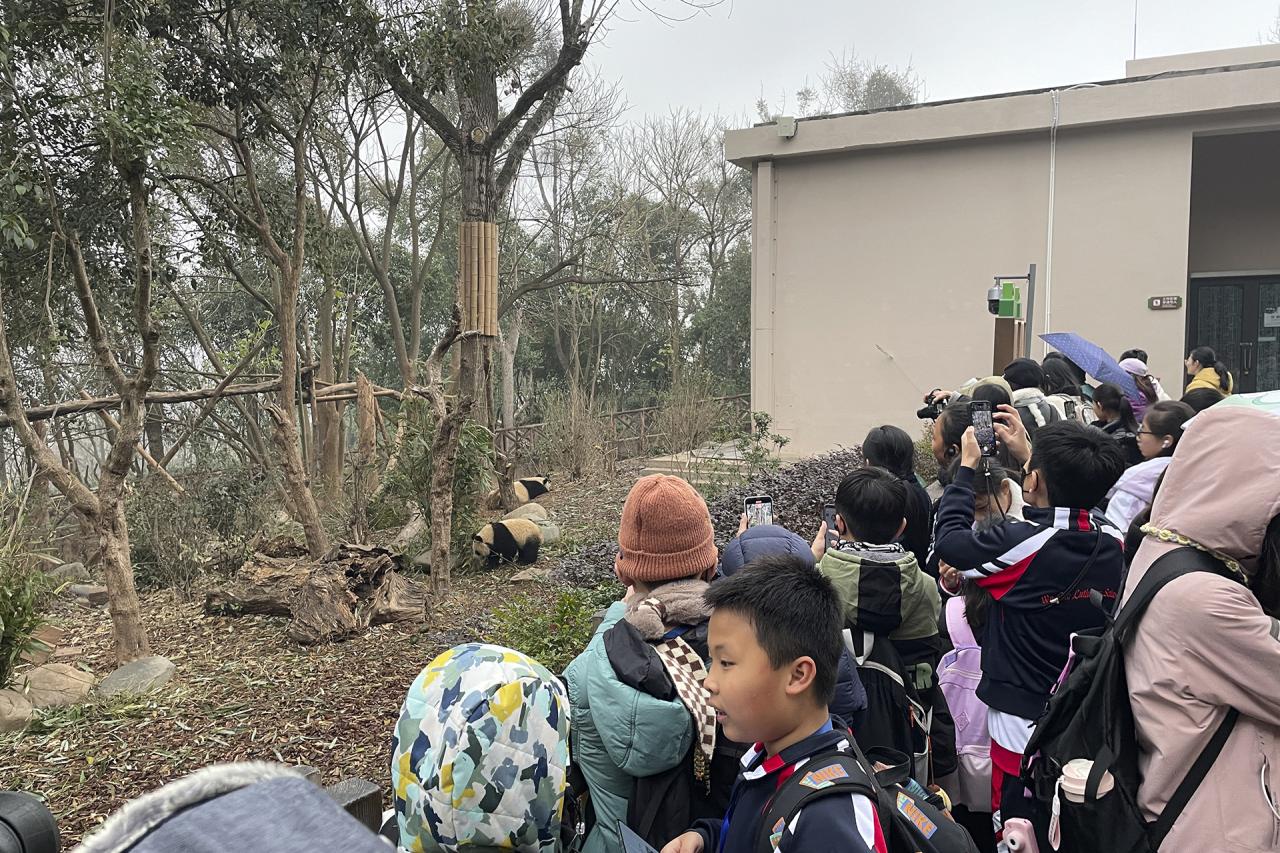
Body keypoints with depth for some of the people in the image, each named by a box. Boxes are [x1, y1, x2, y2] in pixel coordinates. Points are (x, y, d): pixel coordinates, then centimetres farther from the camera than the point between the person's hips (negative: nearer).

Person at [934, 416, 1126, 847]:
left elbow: (948, 540, -6)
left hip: (1024, 731, -5)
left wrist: (967, 466, 4)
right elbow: (1074, 502, 16)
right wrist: (1027, 453, 24)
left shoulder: (1023, 543, -23)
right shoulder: (1112, 542, -6)